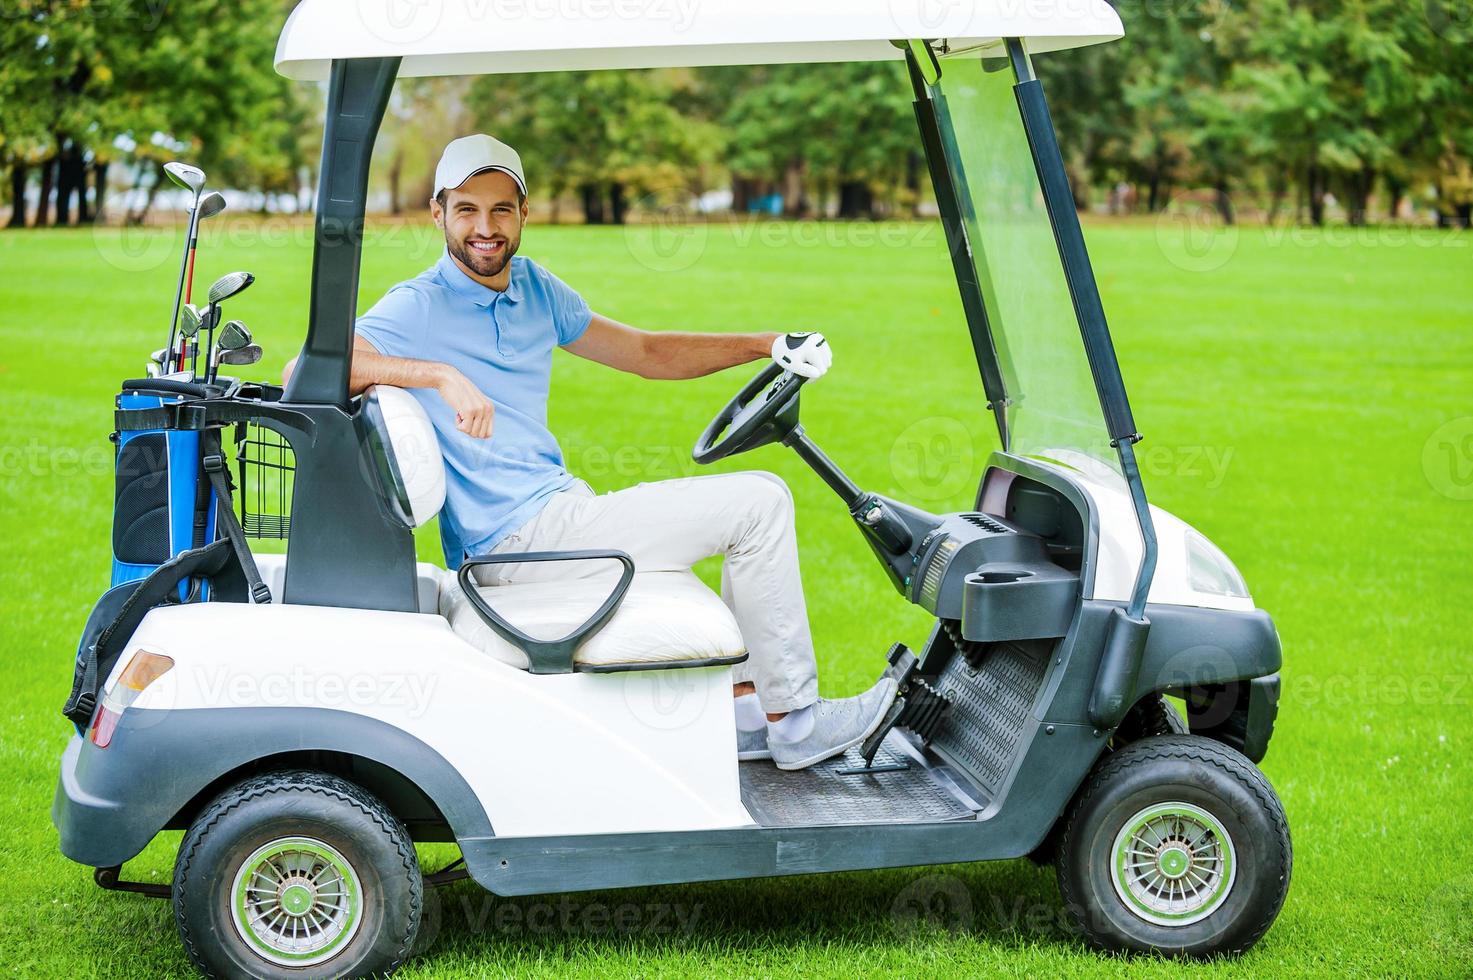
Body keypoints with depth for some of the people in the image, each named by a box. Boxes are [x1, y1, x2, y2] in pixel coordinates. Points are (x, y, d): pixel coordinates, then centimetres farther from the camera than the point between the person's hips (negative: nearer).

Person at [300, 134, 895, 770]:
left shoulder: (534, 288, 11)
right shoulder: (417, 308, -13)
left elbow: (644, 352, 19)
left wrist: (767, 346, 10)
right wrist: (440, 375, -38)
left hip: (556, 510, 9)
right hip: (518, 538, -9)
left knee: (755, 505, 21)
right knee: (759, 502, -10)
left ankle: (746, 712, 16)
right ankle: (794, 724, 0)